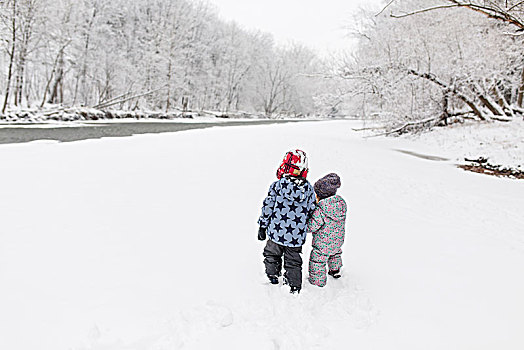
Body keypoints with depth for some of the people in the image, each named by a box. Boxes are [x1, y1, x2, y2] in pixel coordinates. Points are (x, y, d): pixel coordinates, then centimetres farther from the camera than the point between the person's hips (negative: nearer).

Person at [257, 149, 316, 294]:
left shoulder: (277, 185, -12)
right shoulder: (308, 188, -6)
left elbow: (267, 207, -7)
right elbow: (311, 210, 2)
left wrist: (262, 227, 4)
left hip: (277, 232, -2)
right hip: (297, 236, 2)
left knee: (272, 255, 23)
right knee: (293, 261, 17)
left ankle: (273, 277, 32)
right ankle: (295, 286, 22)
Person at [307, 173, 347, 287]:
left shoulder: (320, 210, -32)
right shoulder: (341, 202, -11)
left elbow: (312, 226, -26)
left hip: (323, 243, -7)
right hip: (338, 240, 7)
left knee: (317, 260, 14)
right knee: (335, 253, 34)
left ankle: (317, 281, 26)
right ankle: (335, 270, 54)